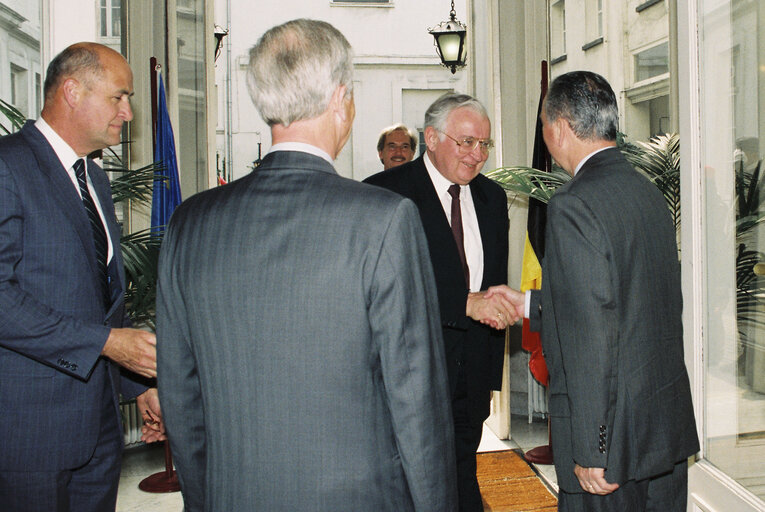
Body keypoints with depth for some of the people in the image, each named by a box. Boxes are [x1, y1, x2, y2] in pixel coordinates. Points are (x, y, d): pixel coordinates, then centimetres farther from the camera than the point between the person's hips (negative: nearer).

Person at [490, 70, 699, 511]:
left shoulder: (573, 205, -19)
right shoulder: (650, 194, 8)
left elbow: (590, 336, -23)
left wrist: (590, 451, -18)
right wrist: (530, 305, 24)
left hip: (614, 440, -8)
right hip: (671, 424, 8)